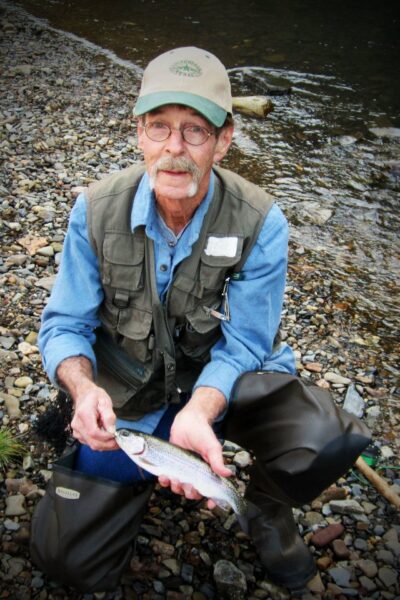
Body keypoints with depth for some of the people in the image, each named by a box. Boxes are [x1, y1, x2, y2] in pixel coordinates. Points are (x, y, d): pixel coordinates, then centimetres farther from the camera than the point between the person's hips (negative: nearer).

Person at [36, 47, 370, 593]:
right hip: (128, 388, 2)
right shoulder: (97, 210, -16)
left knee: (325, 444, -29)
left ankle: (268, 506, 9)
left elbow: (241, 345, -17)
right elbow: (65, 325, -10)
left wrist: (199, 410, -37)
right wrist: (84, 389, -32)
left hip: (225, 383, -1)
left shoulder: (261, 222, -20)